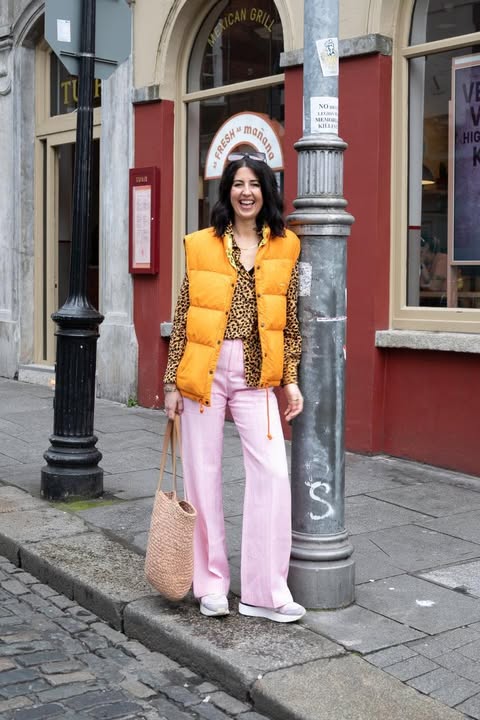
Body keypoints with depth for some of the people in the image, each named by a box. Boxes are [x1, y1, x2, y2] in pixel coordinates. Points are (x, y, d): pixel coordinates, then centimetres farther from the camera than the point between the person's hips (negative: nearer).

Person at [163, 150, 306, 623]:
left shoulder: (285, 247, 7)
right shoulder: (201, 246, 4)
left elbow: (290, 321, 9)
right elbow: (183, 318, 4)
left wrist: (291, 380, 3)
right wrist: (172, 383, 1)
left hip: (256, 374, 1)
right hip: (205, 370, 0)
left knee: (273, 473, -8)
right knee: (203, 474, 4)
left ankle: (265, 590, 4)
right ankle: (211, 584, 18)